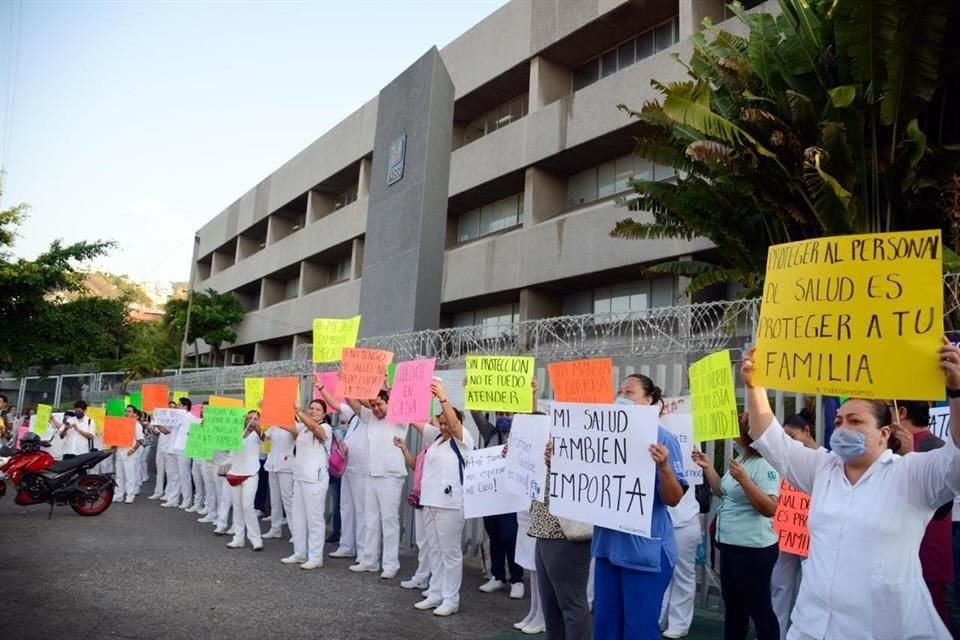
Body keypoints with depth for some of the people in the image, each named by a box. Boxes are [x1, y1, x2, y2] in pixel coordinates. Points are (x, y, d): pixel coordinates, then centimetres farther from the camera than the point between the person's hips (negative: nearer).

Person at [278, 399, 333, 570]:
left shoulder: (326, 428, -7)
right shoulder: (302, 427, 13)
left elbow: (313, 427, -28)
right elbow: (285, 424, 1)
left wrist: (298, 411, -38)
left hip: (315, 479, -7)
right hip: (299, 477, 7)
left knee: (314, 518, -3)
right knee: (297, 516, 12)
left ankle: (316, 557, 3)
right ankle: (300, 553, 23)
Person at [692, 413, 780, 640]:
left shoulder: (764, 465, -18)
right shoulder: (739, 459, 10)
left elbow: (770, 509, -26)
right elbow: (722, 492, 21)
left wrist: (743, 479, -32)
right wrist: (708, 468, 12)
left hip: (753, 548, -10)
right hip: (730, 544, 10)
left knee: (758, 607, 2)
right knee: (732, 604, 19)